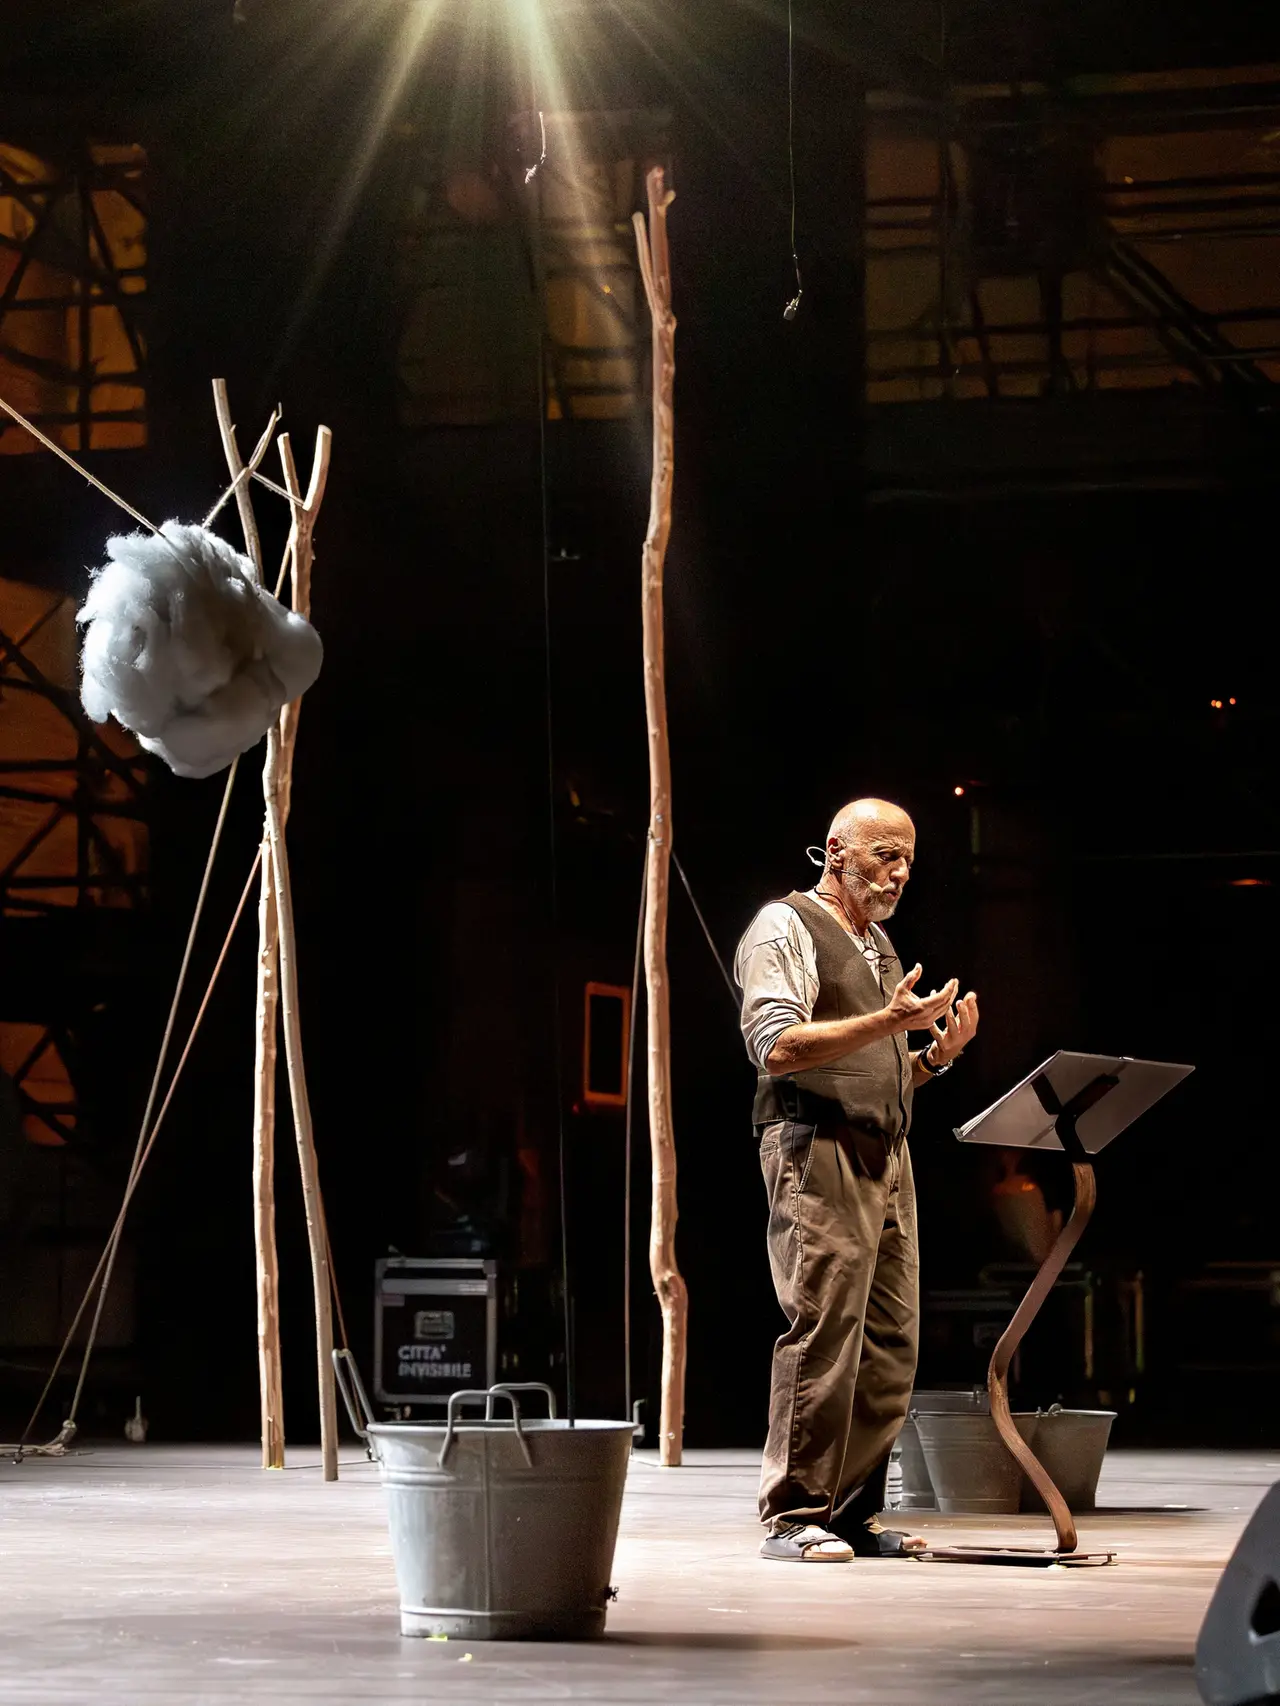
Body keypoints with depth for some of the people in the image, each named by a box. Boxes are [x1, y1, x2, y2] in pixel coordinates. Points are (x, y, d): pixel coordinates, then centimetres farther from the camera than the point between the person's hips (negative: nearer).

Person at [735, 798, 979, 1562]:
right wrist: (889, 1021, -19)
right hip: (819, 1151, -9)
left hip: (886, 1155, 9)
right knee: (821, 1334, -12)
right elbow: (779, 1046, -15)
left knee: (891, 1343, 4)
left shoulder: (880, 946, 25)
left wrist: (936, 1055, 9)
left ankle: (855, 1513, 10)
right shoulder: (787, 926, -1)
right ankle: (795, 1519, -9)